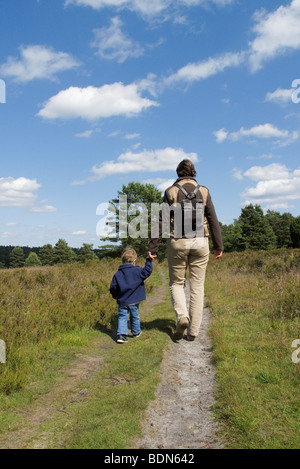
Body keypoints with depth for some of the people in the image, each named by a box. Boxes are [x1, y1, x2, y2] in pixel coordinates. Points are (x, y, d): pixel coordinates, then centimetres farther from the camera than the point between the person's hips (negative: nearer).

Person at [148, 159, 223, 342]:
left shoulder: (171, 192, 0)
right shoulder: (204, 191, 4)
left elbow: (162, 221, -3)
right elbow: (213, 220, 3)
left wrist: (153, 247, 0)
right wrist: (219, 245, 10)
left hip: (177, 243, -1)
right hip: (200, 242, 1)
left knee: (177, 283, 15)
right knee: (197, 287, 9)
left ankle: (182, 316, -9)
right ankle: (193, 330, 10)